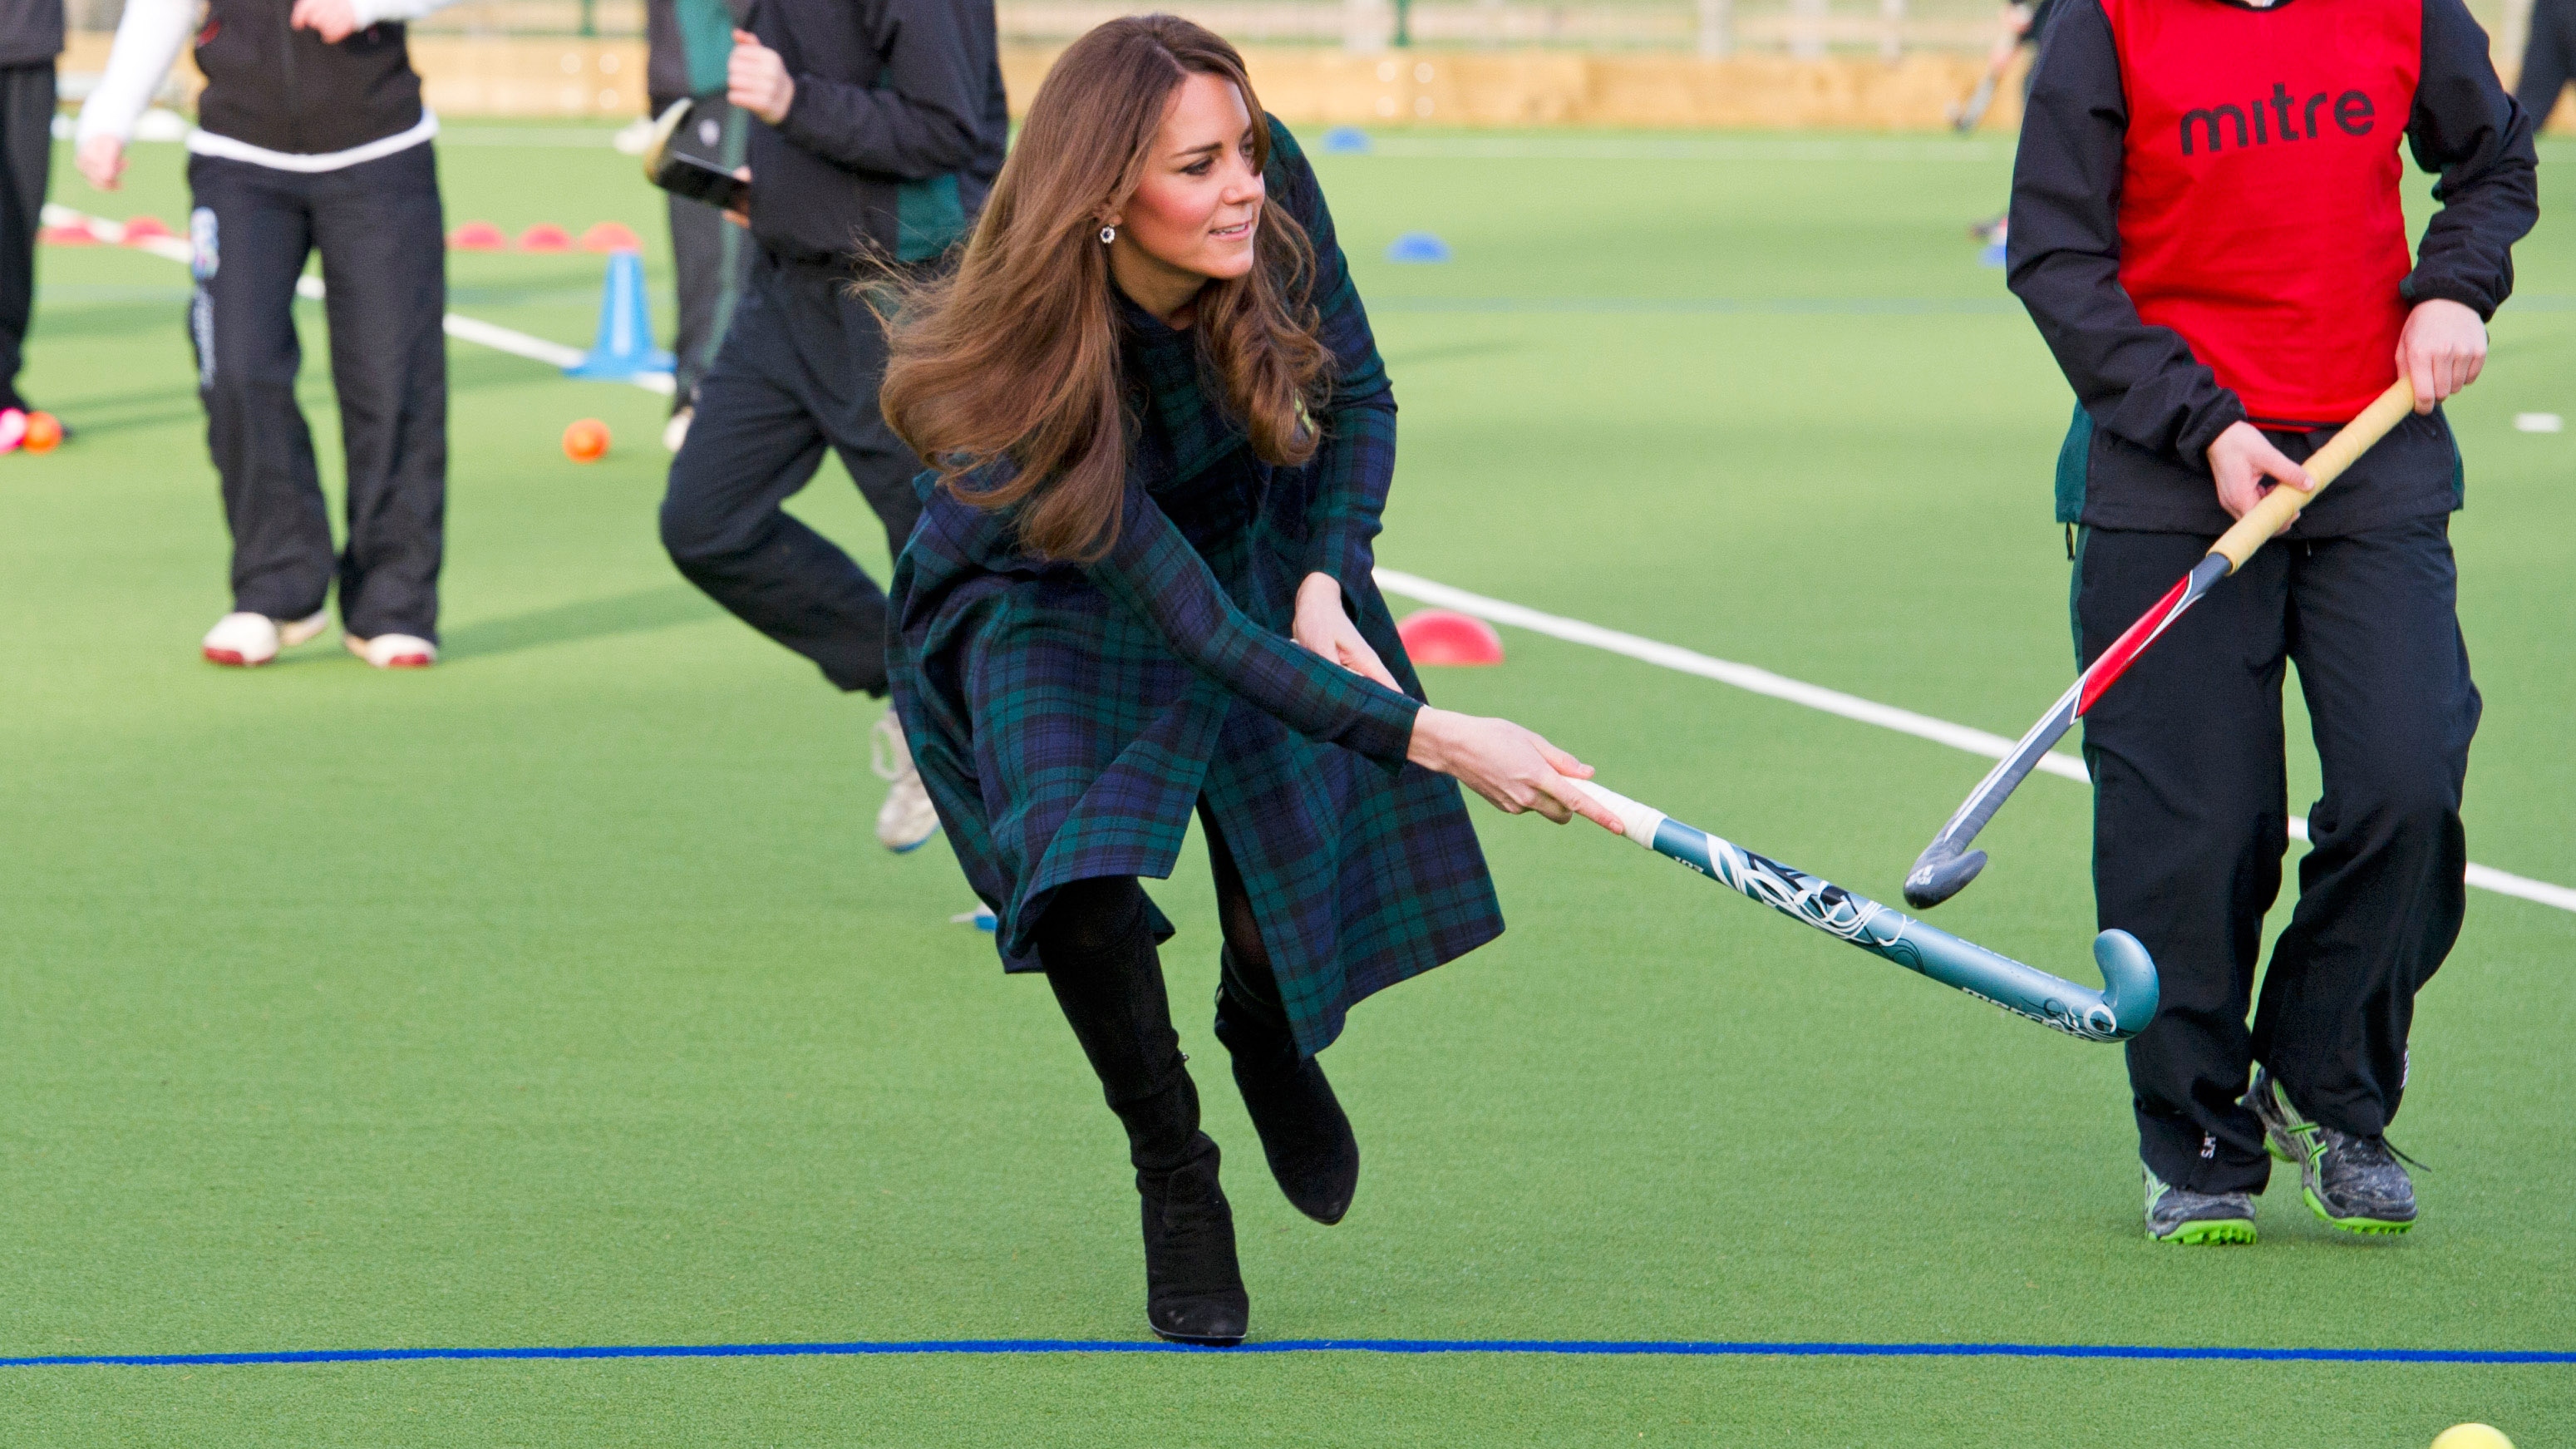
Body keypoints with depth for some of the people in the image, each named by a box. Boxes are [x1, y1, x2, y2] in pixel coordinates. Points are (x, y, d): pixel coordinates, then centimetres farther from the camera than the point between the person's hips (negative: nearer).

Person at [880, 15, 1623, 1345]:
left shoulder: (1273, 195, -27)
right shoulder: (1038, 374, -40)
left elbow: (1357, 396, -7)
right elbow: (1200, 631, -39)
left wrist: (1327, 586, -22)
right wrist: (1430, 738, -45)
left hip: (1257, 549, 4)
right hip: (1043, 608, -4)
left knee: (1283, 927, -6)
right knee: (1079, 872, -29)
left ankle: (1264, 1038, 33)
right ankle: (1176, 1185, -4)